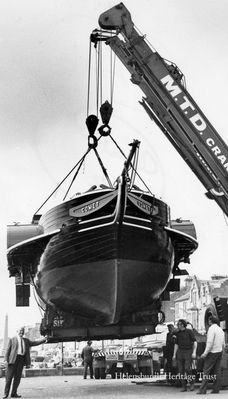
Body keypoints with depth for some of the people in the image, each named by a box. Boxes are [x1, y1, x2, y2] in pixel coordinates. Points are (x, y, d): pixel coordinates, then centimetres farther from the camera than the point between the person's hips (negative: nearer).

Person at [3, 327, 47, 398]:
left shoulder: (26, 341, 20)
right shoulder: (12, 340, 6)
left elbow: (34, 343, 15)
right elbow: (8, 350, 2)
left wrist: (44, 340, 4)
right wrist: (6, 359, -9)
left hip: (22, 360, 4)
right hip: (13, 359, -4)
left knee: (17, 377, 3)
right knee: (9, 377, -4)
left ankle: (14, 393, 8)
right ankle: (6, 393, 2)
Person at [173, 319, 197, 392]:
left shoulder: (189, 331, -3)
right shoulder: (178, 333, 11)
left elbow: (195, 342, -6)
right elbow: (176, 344, 15)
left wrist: (194, 352, -17)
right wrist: (174, 355, 9)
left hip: (189, 351, -5)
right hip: (180, 351, 5)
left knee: (187, 369, -15)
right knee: (181, 370, -2)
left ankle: (191, 383, 7)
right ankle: (184, 386, 5)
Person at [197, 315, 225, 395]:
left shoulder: (211, 329, -12)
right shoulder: (221, 330, 13)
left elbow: (210, 342, -20)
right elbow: (223, 343, 16)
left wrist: (205, 353, -18)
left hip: (212, 352, -8)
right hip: (219, 352, 8)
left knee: (206, 371, -6)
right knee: (217, 371, 7)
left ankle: (202, 389, -8)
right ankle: (216, 389, 6)